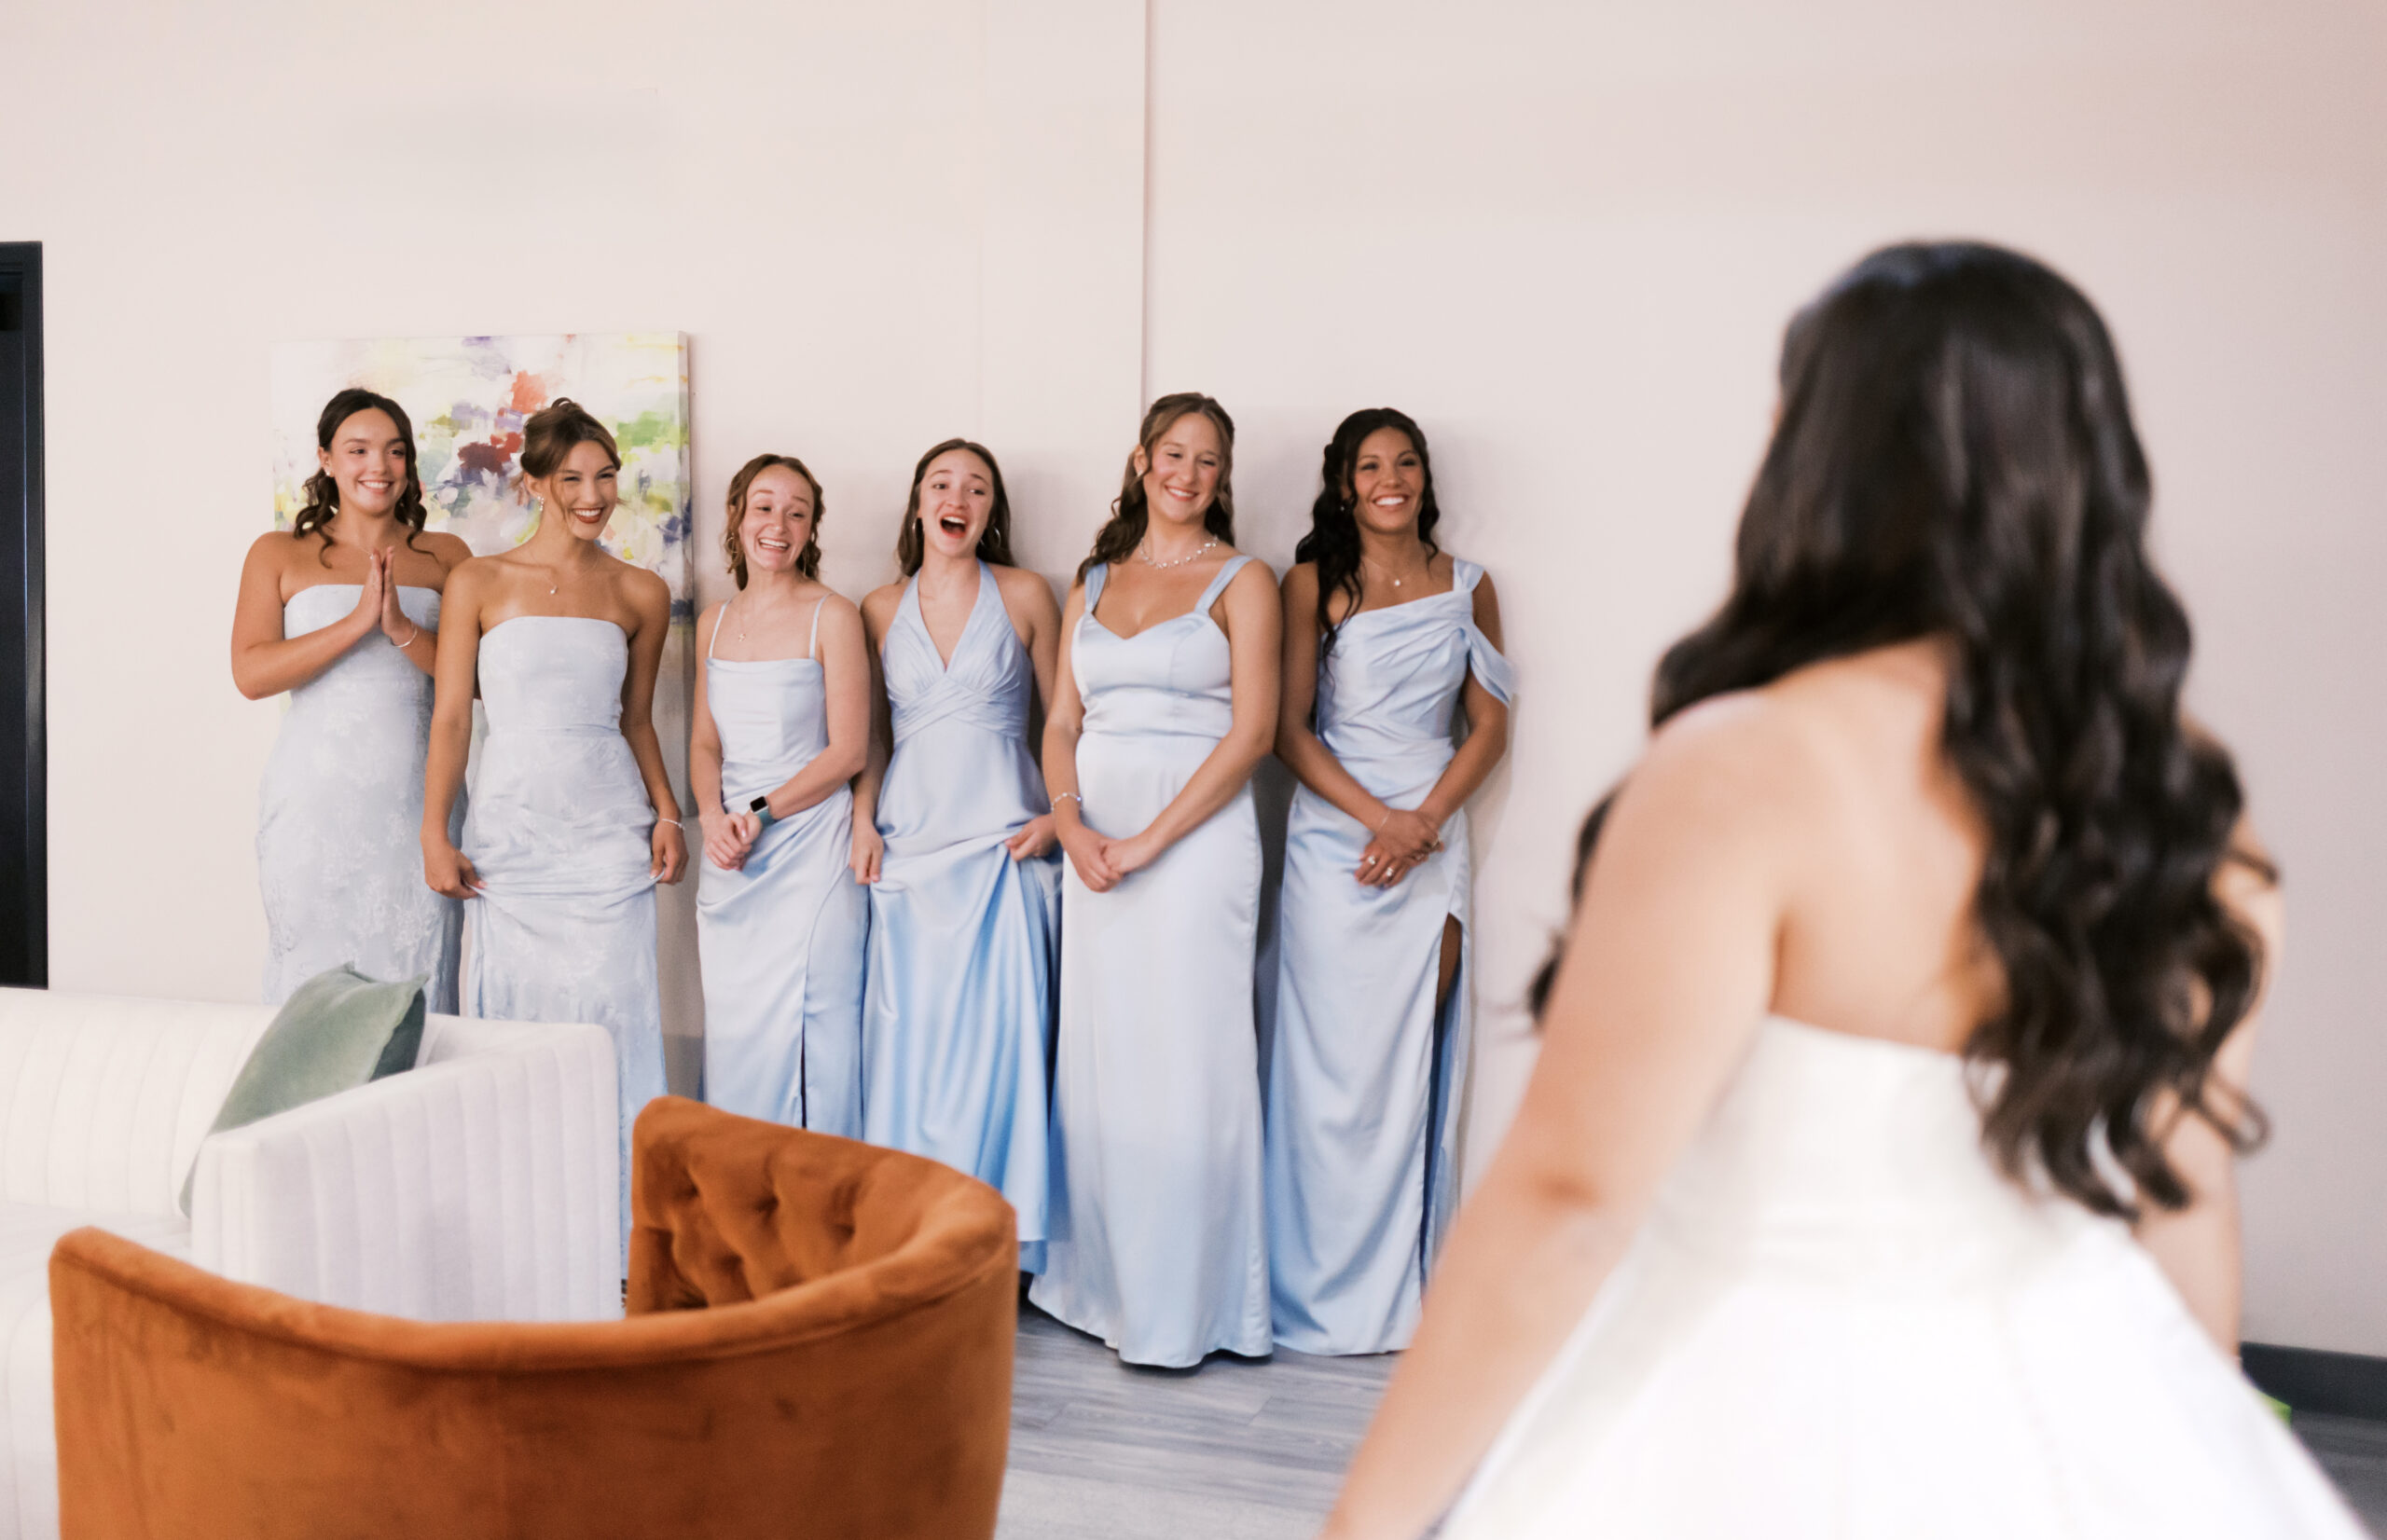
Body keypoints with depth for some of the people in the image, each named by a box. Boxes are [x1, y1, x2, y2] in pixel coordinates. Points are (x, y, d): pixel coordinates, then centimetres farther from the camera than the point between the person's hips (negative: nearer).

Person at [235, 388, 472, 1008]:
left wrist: (402, 628, -14)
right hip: (316, 797, 0)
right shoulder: (280, 554, 8)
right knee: (315, 979, 0)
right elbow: (250, 673, -5)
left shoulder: (445, 556, 10)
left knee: (416, 977, -1)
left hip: (416, 796, 1)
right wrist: (357, 621, -14)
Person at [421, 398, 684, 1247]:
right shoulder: (479, 583, 3)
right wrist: (434, 834, -3)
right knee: (512, 1018, 1)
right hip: (510, 828, -1)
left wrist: (666, 809, 1)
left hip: (608, 829, 1)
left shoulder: (641, 594, 8)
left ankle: (616, 1234, 6)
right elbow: (450, 715, 2)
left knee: (611, 1014, -3)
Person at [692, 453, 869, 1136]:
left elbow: (848, 751, -8)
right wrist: (713, 818, -4)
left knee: (803, 1035, -4)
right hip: (729, 859, 5)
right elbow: (705, 743, 15)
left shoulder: (833, 618, -5)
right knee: (732, 1034, 8)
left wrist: (760, 813, -14)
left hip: (809, 848, -5)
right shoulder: (715, 623, 12)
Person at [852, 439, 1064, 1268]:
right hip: (909, 842, 2)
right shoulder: (880, 610, 11)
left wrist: (1058, 815, -6)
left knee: (993, 1036, -6)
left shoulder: (1026, 597, 4)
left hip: (1001, 841, -2)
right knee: (906, 1036, 2)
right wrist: (862, 819, 4)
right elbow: (873, 733, 17)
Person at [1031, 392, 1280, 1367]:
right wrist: (1072, 826, -7)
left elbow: (1252, 731, -9)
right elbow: (1060, 722, 12)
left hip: (1196, 837, -5)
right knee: (1096, 1056, 8)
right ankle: (1098, 1283, 20)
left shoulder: (1241, 581, 0)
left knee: (1183, 1060, -4)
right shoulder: (1093, 583, 15)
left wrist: (1148, 841, -14)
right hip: (1094, 840, 5)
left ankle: (1179, 1304, 7)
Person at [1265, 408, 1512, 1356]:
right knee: (1330, 1065, -2)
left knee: (1413, 1061, 1)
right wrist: (1380, 816, -12)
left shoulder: (1466, 587, 10)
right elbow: (1288, 729, -2)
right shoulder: (1312, 584, 3)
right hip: (1333, 839, -2)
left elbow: (1491, 726, 8)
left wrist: (1425, 820, -7)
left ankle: (1399, 1291, 13)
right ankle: (1322, 1290, 10)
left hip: (1434, 842, 2)